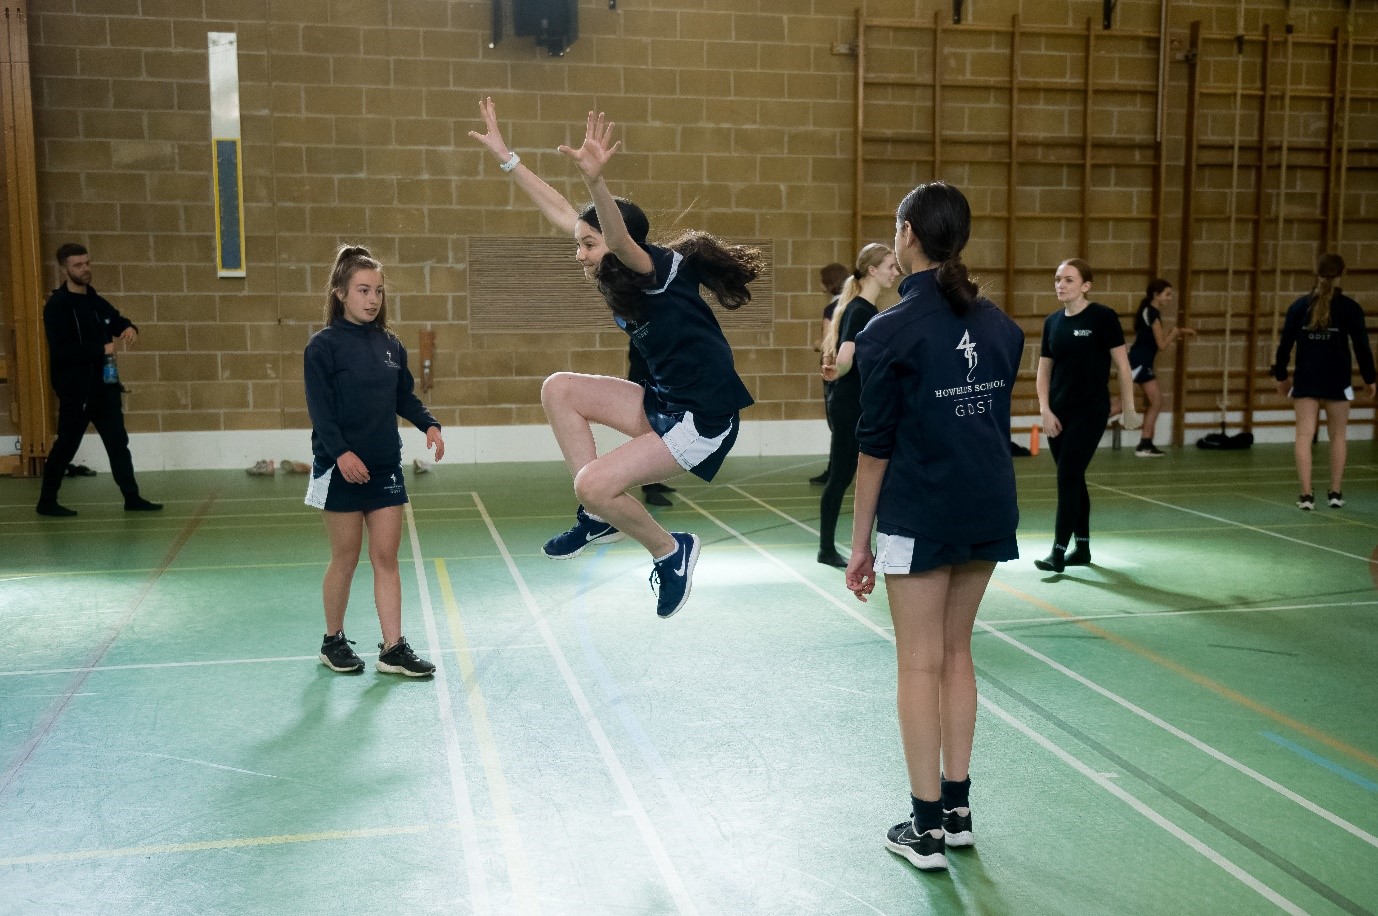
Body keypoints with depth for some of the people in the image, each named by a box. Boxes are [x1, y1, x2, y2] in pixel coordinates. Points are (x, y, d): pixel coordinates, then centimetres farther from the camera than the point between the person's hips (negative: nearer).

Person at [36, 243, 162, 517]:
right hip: (75, 388, -7)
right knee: (66, 445, 1)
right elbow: (61, 352, -19)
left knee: (118, 441, 7)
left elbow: (118, 322, 23)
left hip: (104, 384, 7)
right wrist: (102, 350, -20)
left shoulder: (96, 301, 11)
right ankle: (46, 502, 14)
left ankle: (132, 498, 12)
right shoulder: (56, 306, -11)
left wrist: (130, 328, -2)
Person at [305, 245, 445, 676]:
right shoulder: (323, 345, -8)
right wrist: (340, 451, -25)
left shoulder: (391, 344, 8)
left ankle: (393, 648, 10)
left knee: (386, 556, 5)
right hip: (341, 468, -5)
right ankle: (333, 641, 24)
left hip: (385, 466, 5)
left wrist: (429, 424, -4)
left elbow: (405, 397, 13)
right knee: (346, 557, 5)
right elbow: (319, 408, -14)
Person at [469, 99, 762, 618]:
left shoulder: (662, 269, -16)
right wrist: (506, 157, 10)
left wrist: (595, 181, -56)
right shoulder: (618, 281, 5)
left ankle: (671, 552, 9)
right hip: (661, 402, 9)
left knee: (593, 485, -17)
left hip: (702, 418, -9)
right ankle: (598, 517, 6)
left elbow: (621, 236, -39)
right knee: (559, 389, 3)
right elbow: (559, 212, 10)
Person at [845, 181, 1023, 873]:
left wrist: (860, 541, -4)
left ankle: (927, 828, 13)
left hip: (919, 516, -6)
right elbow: (998, 419, 12)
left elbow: (876, 446, -11)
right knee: (956, 654, 16)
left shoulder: (890, 331, -12)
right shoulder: (998, 323, 6)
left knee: (921, 663, 3)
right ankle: (957, 809, 25)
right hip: (989, 509, 6)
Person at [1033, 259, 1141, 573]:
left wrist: (1129, 408, -5)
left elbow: (1122, 365, -6)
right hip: (1058, 412, 5)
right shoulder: (1052, 322, 6)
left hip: (1090, 411, -5)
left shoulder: (1102, 317, -8)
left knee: (1067, 477, -10)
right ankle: (1082, 548, 22)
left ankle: (1058, 552, -6)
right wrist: (1045, 410, 1)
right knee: (1072, 479, 11)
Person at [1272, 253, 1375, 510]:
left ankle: (1306, 494, -6)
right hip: (1337, 381, -1)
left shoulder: (1299, 306, 1)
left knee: (1304, 435, 0)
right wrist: (1369, 379, 8)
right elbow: (1361, 346, -3)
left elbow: (1285, 344, 2)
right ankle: (1335, 493, 16)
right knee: (1338, 436, 13)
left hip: (1305, 380, 1)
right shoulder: (1349, 307, -4)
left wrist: (1281, 376, 14)